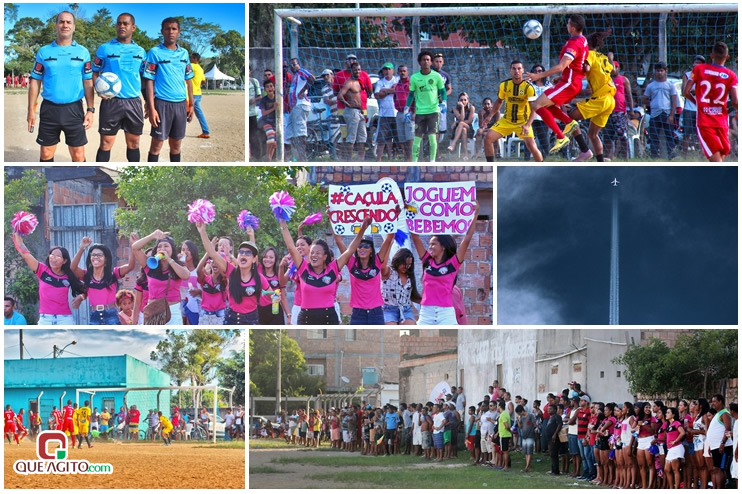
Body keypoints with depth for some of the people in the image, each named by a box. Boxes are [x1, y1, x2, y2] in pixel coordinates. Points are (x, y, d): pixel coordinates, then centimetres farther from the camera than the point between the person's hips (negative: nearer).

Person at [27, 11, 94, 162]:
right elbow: (35, 81, 6)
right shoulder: (44, 52, 3)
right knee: (46, 153, 7)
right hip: (49, 109, 1)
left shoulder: (83, 52, 3)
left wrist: (90, 110, -3)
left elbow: (88, 82, 4)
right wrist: (31, 110, 0)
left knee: (78, 155, 2)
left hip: (74, 109, -1)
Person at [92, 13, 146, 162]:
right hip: (111, 102, -3)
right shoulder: (104, 49, 0)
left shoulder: (140, 51, 10)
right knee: (106, 144, -2)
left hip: (134, 102, 3)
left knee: (133, 143, 10)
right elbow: (94, 73, 3)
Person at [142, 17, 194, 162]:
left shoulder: (184, 53, 10)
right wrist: (151, 108, -13)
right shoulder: (155, 53, -4)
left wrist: (191, 104, 11)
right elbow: (149, 81, -6)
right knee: (157, 144, -2)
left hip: (180, 103, 5)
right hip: (162, 103, -5)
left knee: (176, 144, 10)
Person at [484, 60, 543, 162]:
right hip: (506, 121, 4)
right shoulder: (504, 85, -6)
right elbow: (499, 101, 13)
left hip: (523, 122, -4)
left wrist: (527, 125, -34)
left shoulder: (528, 87, -18)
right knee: (488, 138, -12)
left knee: (532, 147, -16)